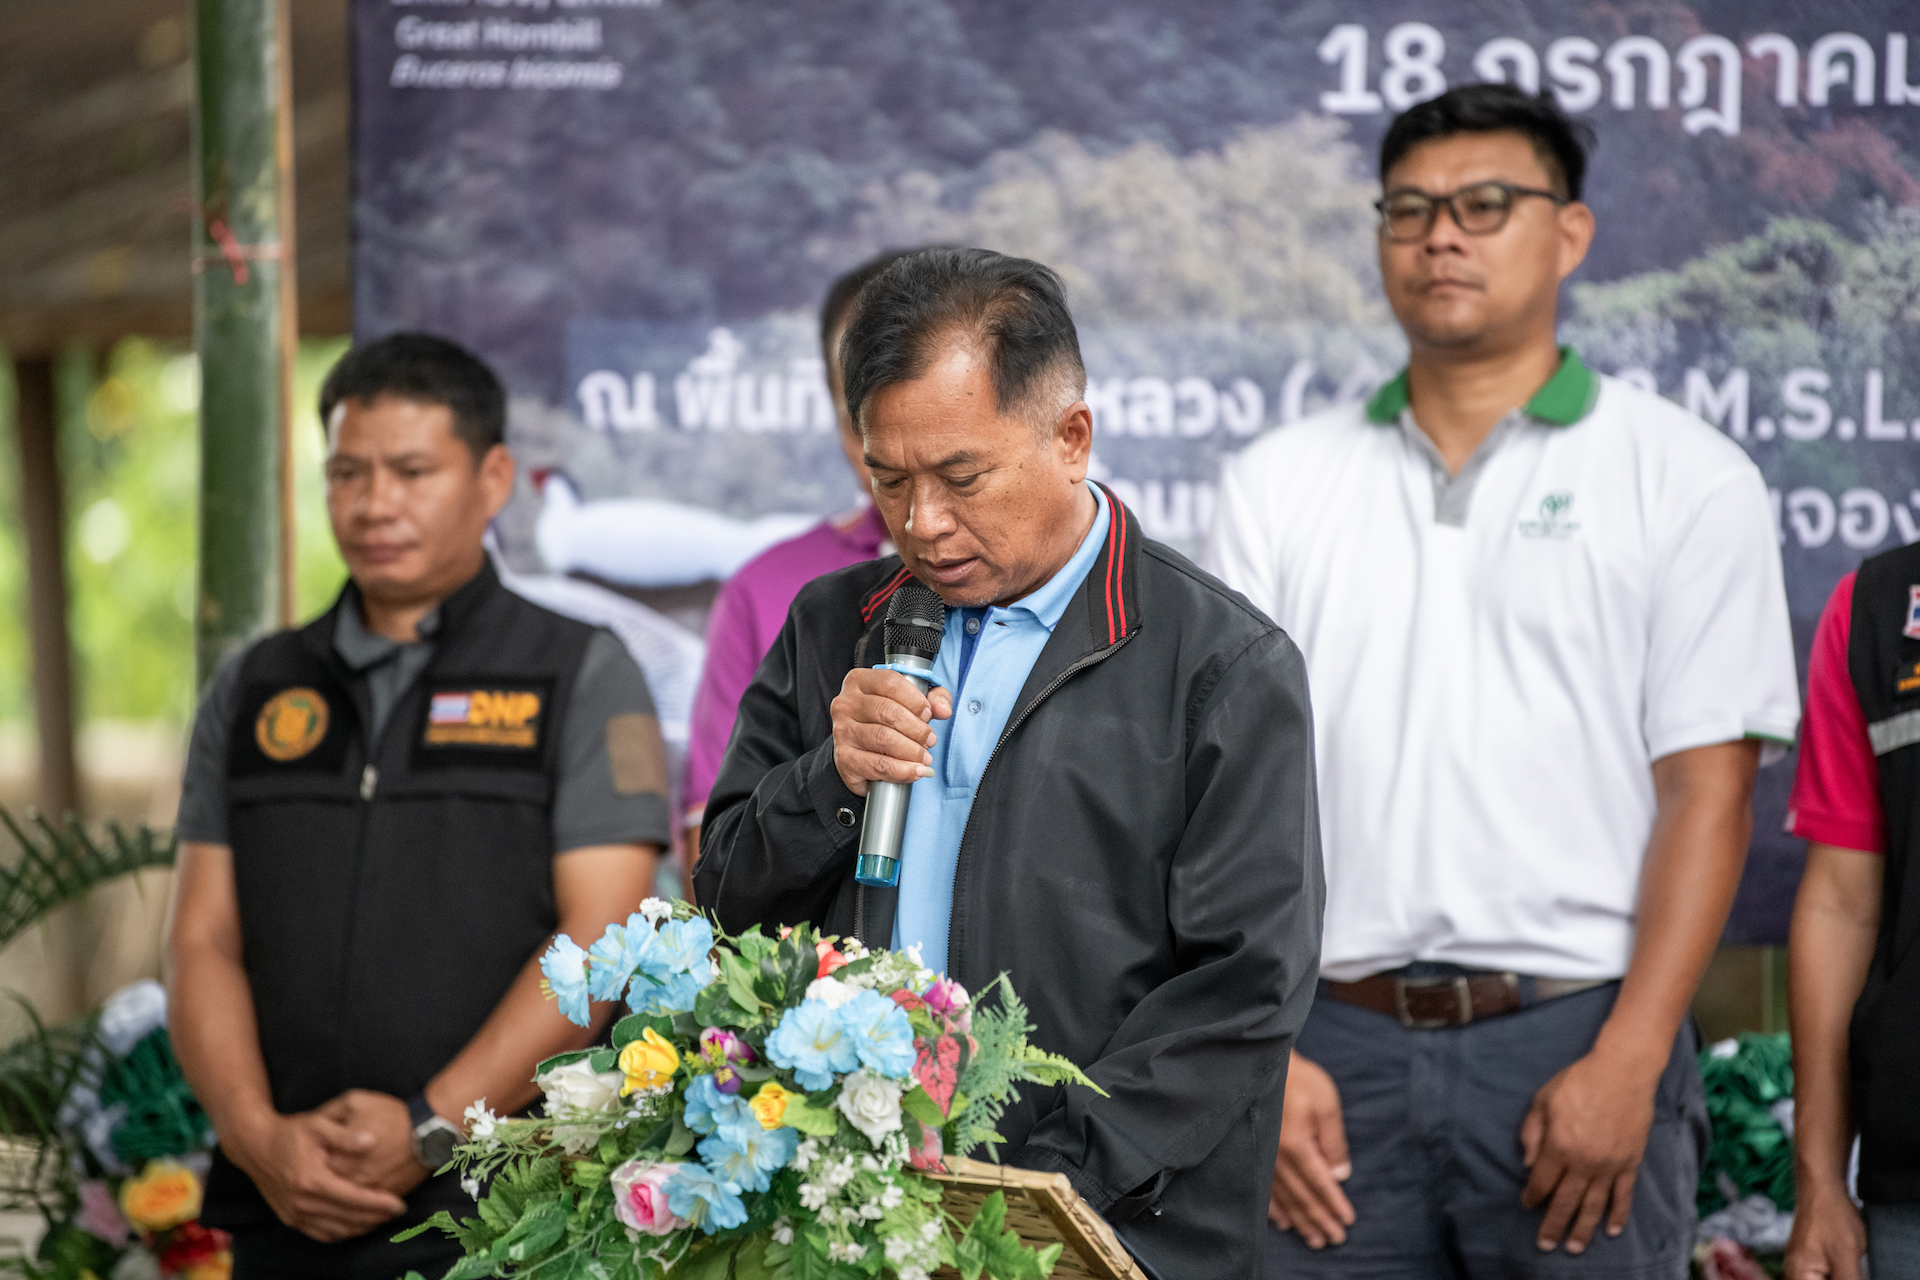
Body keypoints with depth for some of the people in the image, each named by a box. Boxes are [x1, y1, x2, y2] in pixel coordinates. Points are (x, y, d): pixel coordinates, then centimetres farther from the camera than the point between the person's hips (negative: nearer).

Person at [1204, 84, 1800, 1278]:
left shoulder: (1687, 479, 3)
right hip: (1338, 1049, 2)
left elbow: (1707, 789, -3)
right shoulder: (1282, 484, 11)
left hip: (1576, 1042, -2)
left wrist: (1628, 1065, -12)